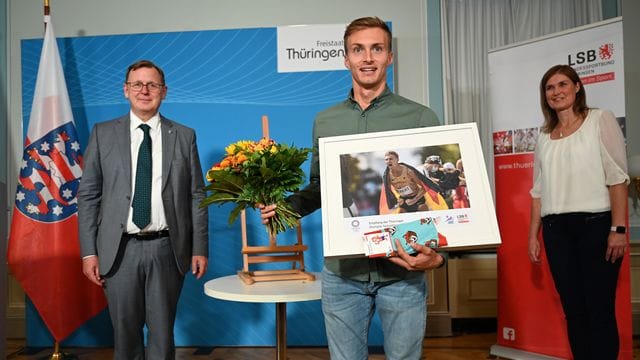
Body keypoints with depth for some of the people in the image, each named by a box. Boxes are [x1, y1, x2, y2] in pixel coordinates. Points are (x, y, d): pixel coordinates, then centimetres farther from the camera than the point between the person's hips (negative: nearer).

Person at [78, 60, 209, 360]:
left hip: (167, 248, 0)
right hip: (120, 249, 1)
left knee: (163, 332, 10)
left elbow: (196, 195, 3)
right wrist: (89, 252, -3)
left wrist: (200, 248, -1)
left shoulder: (184, 136, 4)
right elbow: (87, 195, 3)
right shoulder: (103, 134, 5)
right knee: (125, 333, 11)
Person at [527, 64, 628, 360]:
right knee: (573, 309, 9)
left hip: (596, 224, -4)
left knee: (599, 310, -3)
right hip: (555, 229, 4)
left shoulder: (600, 120, 2)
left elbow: (617, 176, -6)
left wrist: (618, 229, -14)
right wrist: (533, 235, 10)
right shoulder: (544, 137, 15)